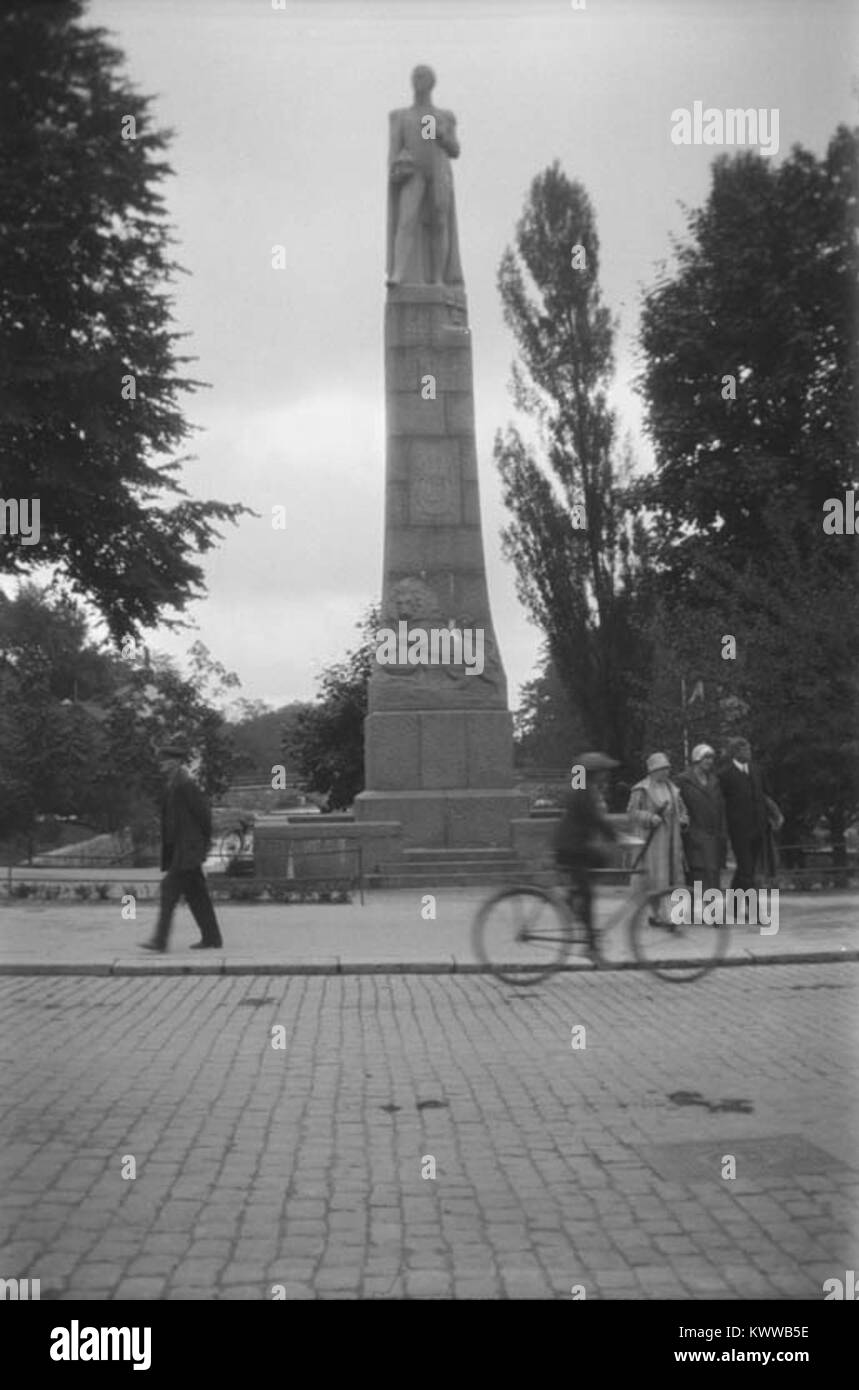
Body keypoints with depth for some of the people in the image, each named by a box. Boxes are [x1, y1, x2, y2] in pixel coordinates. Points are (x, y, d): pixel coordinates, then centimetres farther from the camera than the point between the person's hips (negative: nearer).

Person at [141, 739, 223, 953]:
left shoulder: (184, 784, -16)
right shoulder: (172, 783, 14)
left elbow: (203, 810, -16)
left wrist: (206, 838, -6)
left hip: (187, 847, -10)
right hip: (179, 848, 10)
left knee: (170, 888, -11)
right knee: (195, 893, 11)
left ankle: (160, 940, -10)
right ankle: (211, 938, 16)